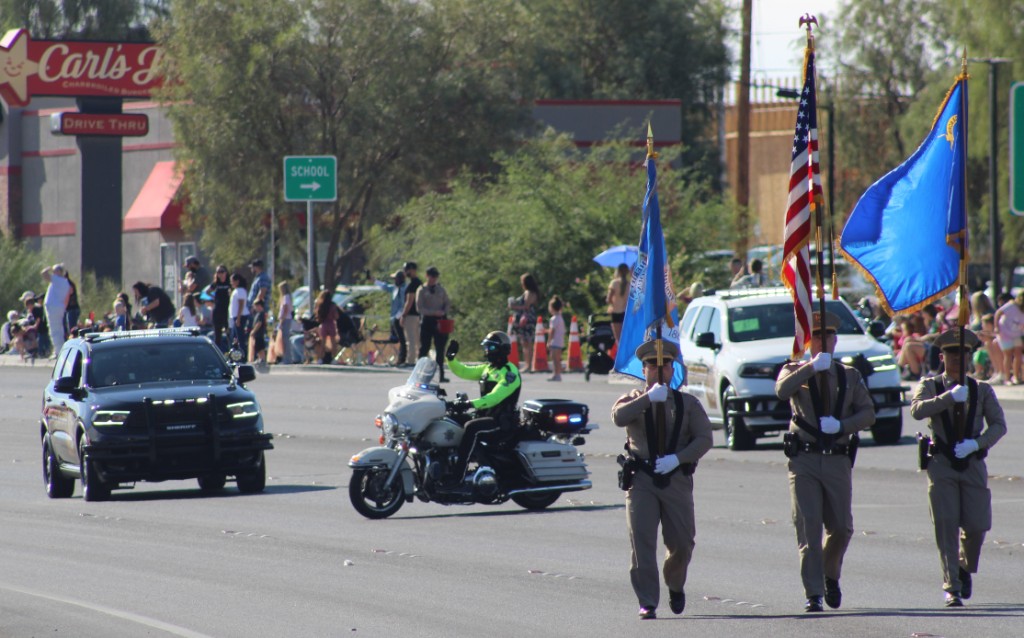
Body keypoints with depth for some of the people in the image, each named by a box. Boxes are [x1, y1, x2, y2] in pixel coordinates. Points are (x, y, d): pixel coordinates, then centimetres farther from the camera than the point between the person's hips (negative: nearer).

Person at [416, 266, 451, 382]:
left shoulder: (441, 289, 11)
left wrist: (444, 312, -9)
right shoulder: (422, 290, 1)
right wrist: (434, 312, -17)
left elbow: (448, 304, 12)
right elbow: (420, 308, -6)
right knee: (424, 348, -1)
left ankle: (441, 374, 6)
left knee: (440, 349, 3)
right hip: (427, 320, -3)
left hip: (440, 320, 3)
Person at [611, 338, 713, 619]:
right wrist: (649, 398, -20)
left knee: (682, 543, 4)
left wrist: (677, 459, -13)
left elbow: (704, 439, 2)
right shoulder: (634, 399, 9)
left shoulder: (687, 403, 11)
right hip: (641, 481, -1)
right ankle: (647, 603, -5)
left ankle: (675, 586, 33)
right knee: (642, 543, -8)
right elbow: (619, 417, -13)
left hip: (677, 478, 1)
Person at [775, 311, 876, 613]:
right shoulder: (796, 371, 8)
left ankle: (830, 576, 33)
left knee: (841, 528, 6)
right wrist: (812, 367, -24)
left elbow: (868, 413, 5)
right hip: (804, 460, -2)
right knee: (808, 527, -8)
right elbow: (782, 390, -15)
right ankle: (813, 593, -7)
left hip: (838, 460, 2)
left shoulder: (850, 376, 13)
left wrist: (841, 425, -12)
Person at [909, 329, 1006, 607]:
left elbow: (998, 424, 2)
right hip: (941, 464, -1)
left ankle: (966, 567, 31)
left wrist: (976, 443, -15)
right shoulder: (930, 386, 5)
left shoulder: (982, 390, 10)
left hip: (973, 463, 2)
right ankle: (952, 587, -6)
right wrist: (950, 397, -27)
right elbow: (917, 410, -15)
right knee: (946, 525, -9)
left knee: (977, 526, -1)